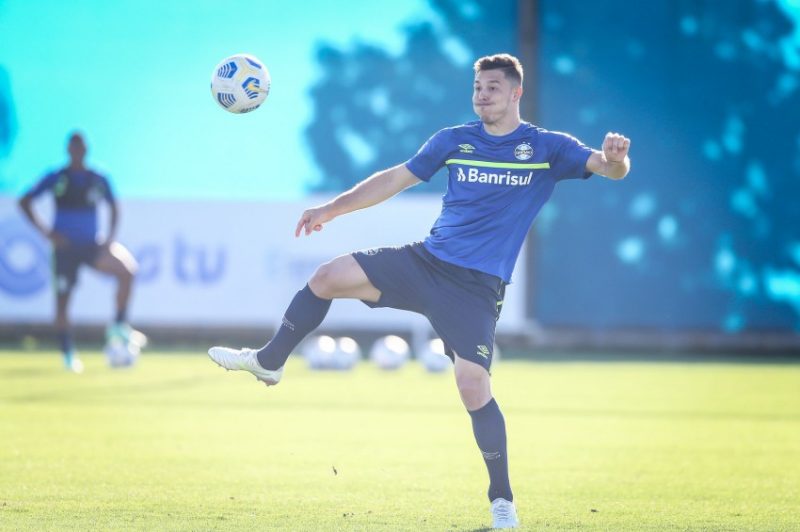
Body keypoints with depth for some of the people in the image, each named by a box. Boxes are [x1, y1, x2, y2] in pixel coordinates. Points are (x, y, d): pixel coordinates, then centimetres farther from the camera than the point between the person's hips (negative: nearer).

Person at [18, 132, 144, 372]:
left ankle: (119, 326, -10)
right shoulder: (56, 178, -3)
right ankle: (68, 354, 11)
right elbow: (25, 202, -1)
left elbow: (113, 207, 19)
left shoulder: (98, 180, 4)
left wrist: (110, 236, 4)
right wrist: (45, 231, -9)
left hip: (91, 246, 2)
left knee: (126, 270, -21)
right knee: (62, 300, -2)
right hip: (65, 247, -2)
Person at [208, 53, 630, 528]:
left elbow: (610, 169, -11)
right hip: (426, 260, 4)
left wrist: (615, 158, -36)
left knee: (473, 385, -17)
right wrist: (332, 208, 15)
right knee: (328, 277, -7)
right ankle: (269, 362, 15)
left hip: (477, 287, -4)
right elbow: (397, 178, 16)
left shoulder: (547, 148, -1)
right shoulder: (454, 140, 9)